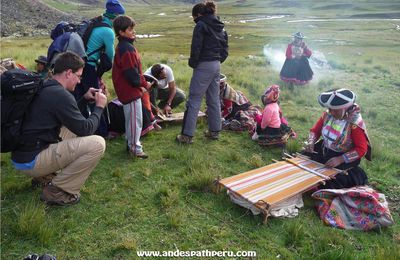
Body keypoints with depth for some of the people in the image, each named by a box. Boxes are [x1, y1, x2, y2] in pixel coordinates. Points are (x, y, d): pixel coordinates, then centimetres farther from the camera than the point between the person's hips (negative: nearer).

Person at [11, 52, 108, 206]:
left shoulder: (45, 88, 9)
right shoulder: (60, 95, -20)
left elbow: (66, 113, 25)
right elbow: (86, 129, -13)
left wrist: (85, 98, 14)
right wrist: (99, 106, 1)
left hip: (22, 153, 10)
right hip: (30, 160, -10)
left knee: (73, 130, 25)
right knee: (98, 144, -18)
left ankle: (44, 173, 18)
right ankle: (57, 191, -7)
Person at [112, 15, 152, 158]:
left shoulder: (123, 47, 12)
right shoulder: (127, 50, -21)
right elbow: (132, 74, -24)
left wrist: (141, 83, 11)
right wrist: (144, 84, -9)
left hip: (129, 90, 11)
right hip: (131, 91, -11)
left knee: (131, 118, 20)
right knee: (135, 119, -2)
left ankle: (131, 143, 33)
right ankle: (135, 148, 9)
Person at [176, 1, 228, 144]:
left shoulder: (201, 25, -10)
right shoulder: (219, 26, 14)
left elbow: (196, 48, -16)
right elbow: (225, 49, 14)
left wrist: (192, 63, -3)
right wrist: (219, 60, 14)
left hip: (204, 66, -8)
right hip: (216, 66, 8)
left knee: (194, 101, -3)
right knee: (214, 100, 15)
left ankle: (187, 135, 1)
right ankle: (214, 131, 24)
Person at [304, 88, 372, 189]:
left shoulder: (354, 123, -22)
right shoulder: (327, 115, -7)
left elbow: (362, 149, -21)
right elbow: (315, 130, 5)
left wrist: (340, 159, -32)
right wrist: (311, 142, -18)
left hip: (345, 159, -5)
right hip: (324, 152, 6)